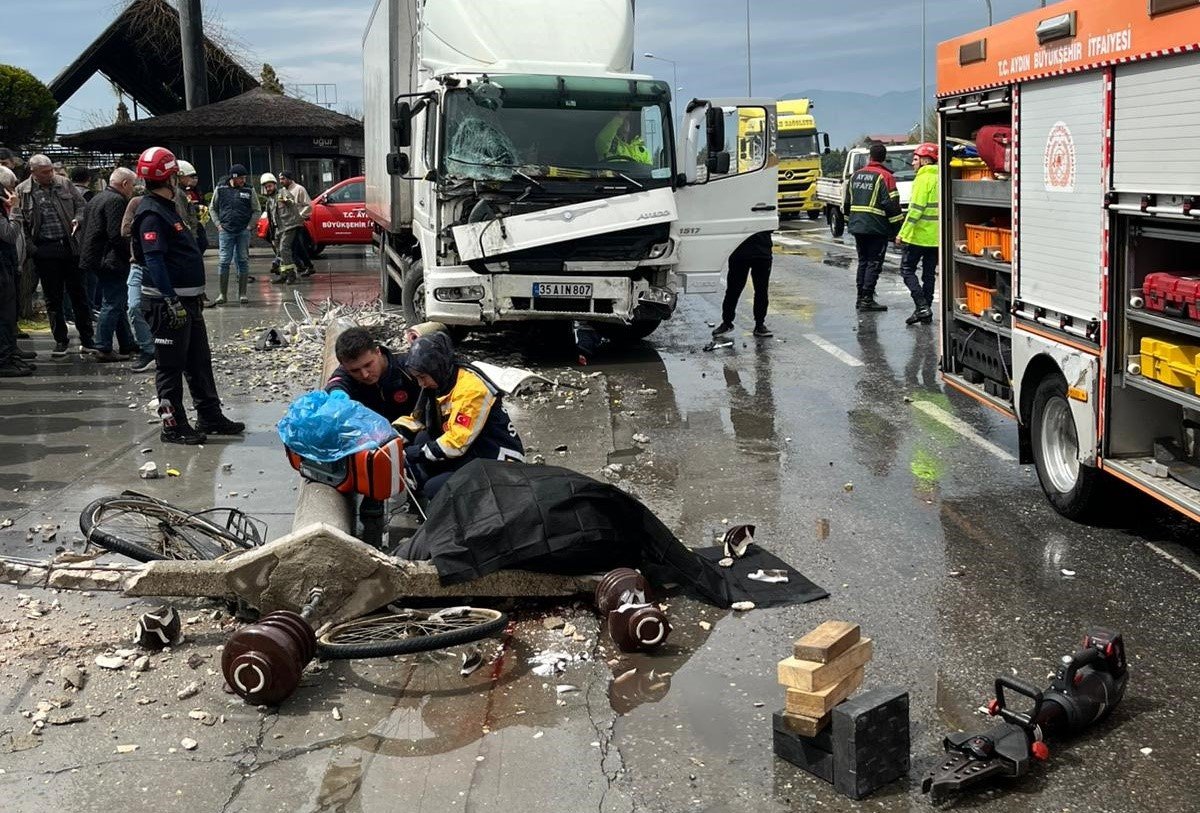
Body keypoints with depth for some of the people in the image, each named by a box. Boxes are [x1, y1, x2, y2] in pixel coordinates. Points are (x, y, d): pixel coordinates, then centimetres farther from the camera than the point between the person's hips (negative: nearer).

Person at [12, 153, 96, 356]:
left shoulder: (64, 184, 5)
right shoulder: (22, 191, -1)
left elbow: (81, 205, 14)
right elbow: (17, 222, -1)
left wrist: (77, 219, -7)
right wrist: (30, 248, -12)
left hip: (70, 246, 1)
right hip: (44, 251, -1)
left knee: (79, 294, 6)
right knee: (53, 299, 7)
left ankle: (87, 340, 14)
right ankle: (60, 341, 17)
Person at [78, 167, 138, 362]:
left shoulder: (97, 199, 17)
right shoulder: (116, 201, -16)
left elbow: (87, 230, 22)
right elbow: (117, 235, -23)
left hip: (96, 258, 11)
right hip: (111, 261, -11)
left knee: (118, 303, 18)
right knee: (112, 304, -6)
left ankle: (127, 344, 25)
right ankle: (104, 349, -5)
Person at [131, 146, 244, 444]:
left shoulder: (167, 208, 16)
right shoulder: (151, 213, -16)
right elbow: (153, 260, -24)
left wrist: (194, 296, 23)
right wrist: (172, 301, -27)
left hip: (186, 299, 10)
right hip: (167, 302, -10)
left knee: (200, 361, 16)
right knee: (171, 366, -2)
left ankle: (210, 417, 25)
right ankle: (173, 426, 6)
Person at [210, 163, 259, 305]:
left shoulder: (249, 191, 5)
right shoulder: (220, 190, 5)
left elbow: (257, 210, 10)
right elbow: (213, 209, 14)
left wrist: (249, 225, -1)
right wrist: (218, 224, 3)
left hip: (243, 232, 1)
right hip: (225, 231, -1)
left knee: (243, 261, 3)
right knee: (223, 261, -4)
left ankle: (242, 293, 9)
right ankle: (222, 293, 2)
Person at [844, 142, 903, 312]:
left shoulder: (855, 175, 12)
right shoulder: (885, 177, -8)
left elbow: (846, 202, 17)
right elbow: (891, 204, -13)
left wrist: (849, 222, 25)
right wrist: (897, 229, -8)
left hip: (856, 226, 6)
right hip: (876, 228, -6)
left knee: (863, 261, 15)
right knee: (874, 263, -2)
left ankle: (861, 298, 16)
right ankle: (867, 299, -6)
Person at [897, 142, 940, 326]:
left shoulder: (923, 179, -13)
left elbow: (916, 209, -19)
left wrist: (903, 233, -17)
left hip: (918, 235, -8)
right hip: (936, 236, 8)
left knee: (907, 270, 1)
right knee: (929, 274, 12)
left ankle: (922, 307, -11)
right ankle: (926, 313, 15)